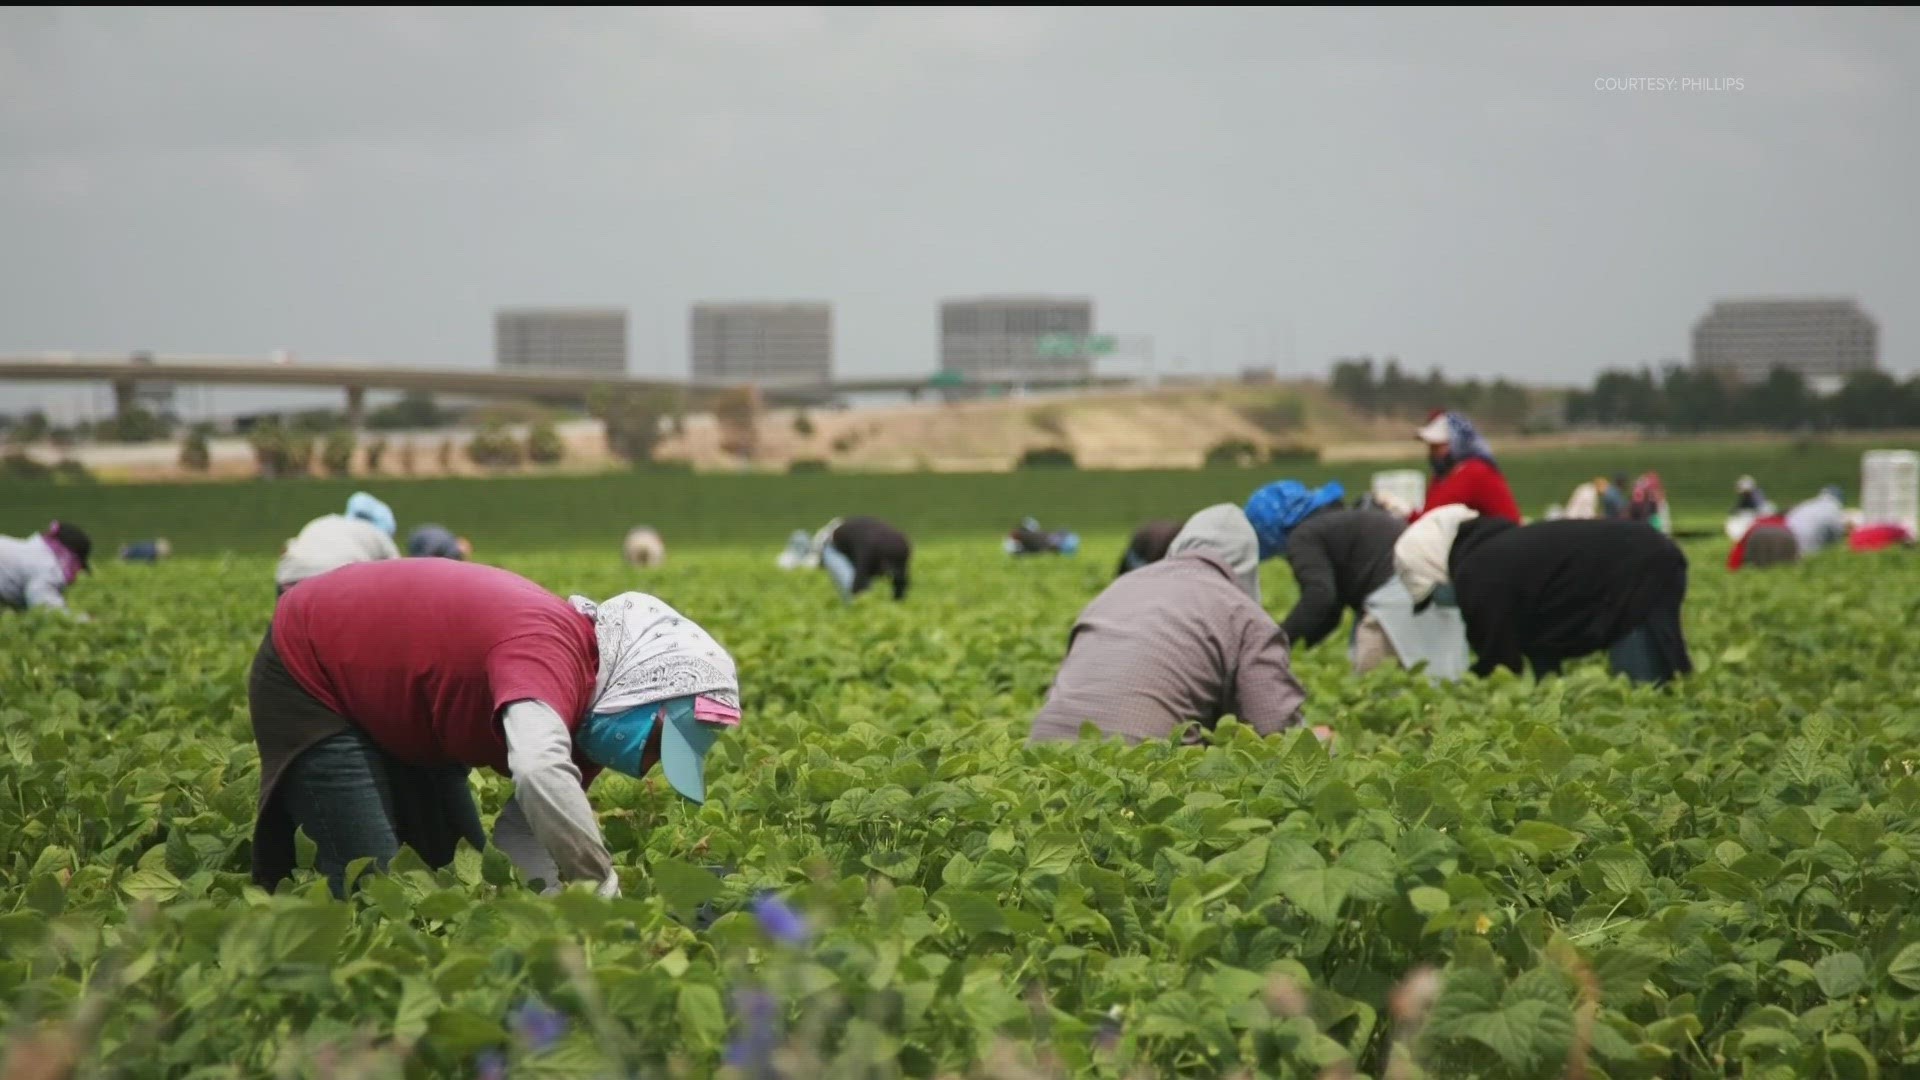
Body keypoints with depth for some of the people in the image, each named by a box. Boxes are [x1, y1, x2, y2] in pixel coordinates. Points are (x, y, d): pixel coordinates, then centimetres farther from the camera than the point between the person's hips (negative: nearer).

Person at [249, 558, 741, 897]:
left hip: (394, 701, 9)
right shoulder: (550, 650, -36)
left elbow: (527, 825, -7)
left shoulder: (576, 713, -7)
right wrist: (604, 890, -45)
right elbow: (541, 773, -55)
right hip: (311, 675, -9)